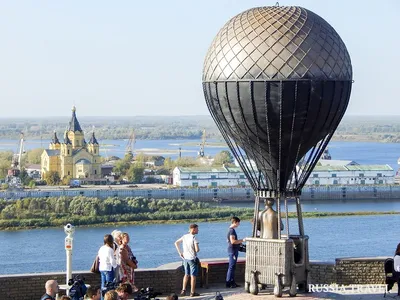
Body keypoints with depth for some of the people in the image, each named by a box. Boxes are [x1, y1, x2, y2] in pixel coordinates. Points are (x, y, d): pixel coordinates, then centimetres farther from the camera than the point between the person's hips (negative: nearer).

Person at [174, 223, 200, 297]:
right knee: (193, 276, 2)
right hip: (192, 258, -6)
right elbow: (197, 249, -22)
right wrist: (198, 250, 2)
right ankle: (192, 292, 6)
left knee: (186, 274, 19)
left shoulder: (184, 236, 3)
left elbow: (176, 243, 10)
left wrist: (180, 253, 11)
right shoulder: (194, 238, -17)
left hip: (185, 258, 6)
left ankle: (183, 290, 17)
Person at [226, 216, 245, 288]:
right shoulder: (232, 230, -16)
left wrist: (239, 242, 20)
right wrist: (242, 240, -19)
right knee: (231, 267, -7)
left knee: (232, 267, 13)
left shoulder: (231, 230, 16)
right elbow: (232, 241, -24)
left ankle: (232, 282, 17)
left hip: (233, 250, 10)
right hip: (232, 250, -10)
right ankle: (229, 283, -5)